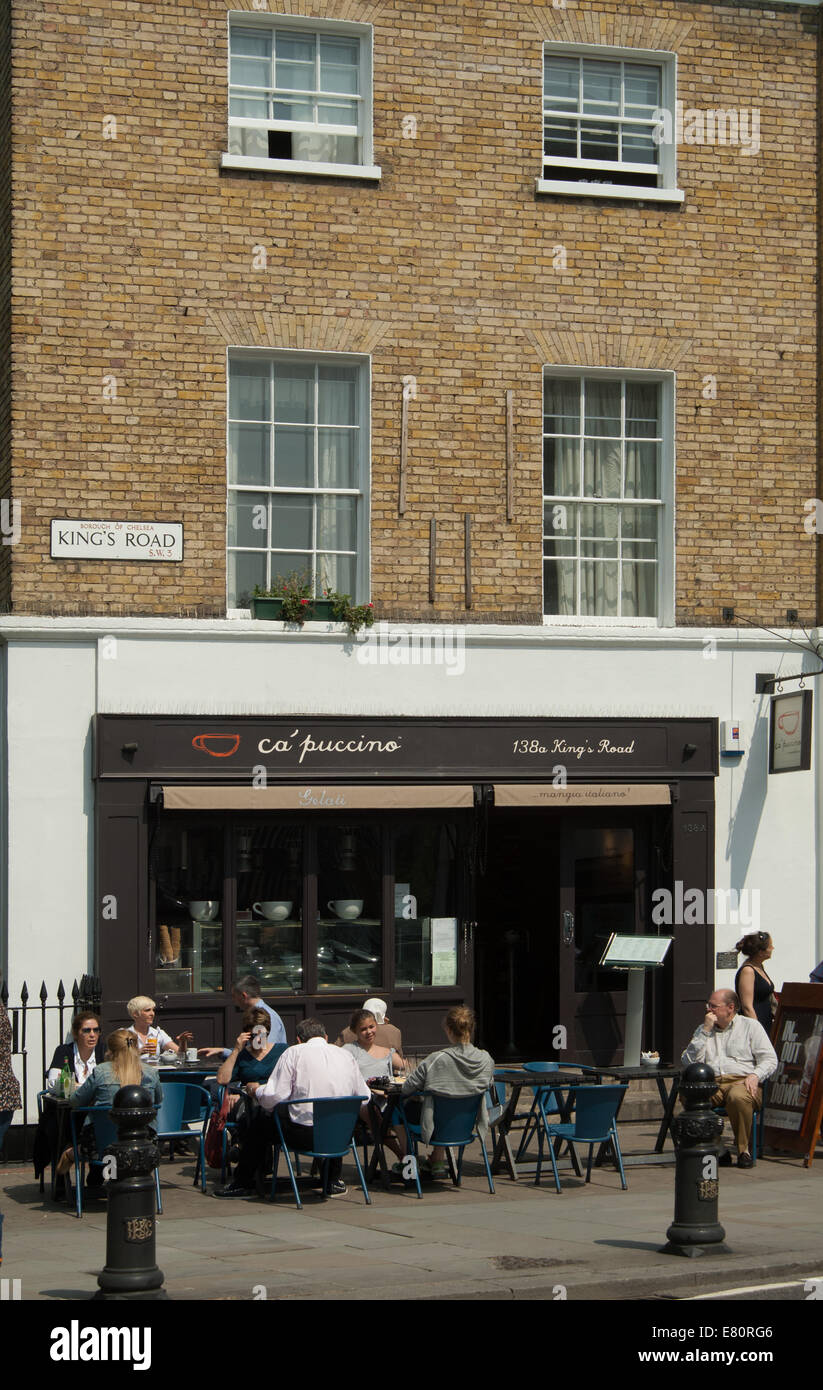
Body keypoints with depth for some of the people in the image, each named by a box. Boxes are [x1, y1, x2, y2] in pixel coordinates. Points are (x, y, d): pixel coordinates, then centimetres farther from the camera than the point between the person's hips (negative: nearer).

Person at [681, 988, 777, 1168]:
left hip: (742, 1081, -3)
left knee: (738, 1097, -40)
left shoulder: (750, 1026, 15)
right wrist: (705, 1031, 4)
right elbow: (688, 1062, 10)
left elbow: (770, 1059, 7)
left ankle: (744, 1149, -19)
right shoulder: (703, 1029, 24)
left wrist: (755, 1075, -14)